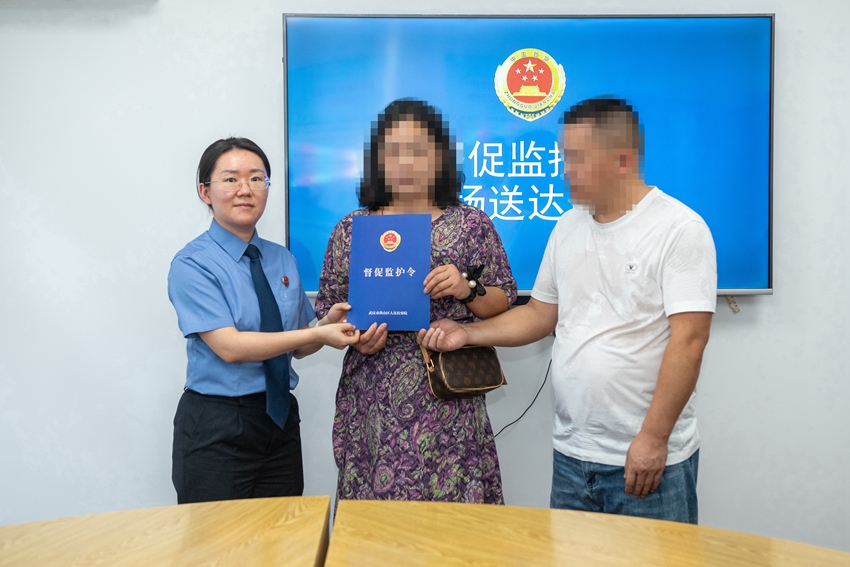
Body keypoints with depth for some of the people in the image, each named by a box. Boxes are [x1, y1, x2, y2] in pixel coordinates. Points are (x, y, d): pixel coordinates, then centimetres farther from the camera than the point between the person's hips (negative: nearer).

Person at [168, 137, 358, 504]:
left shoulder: (283, 260, 8)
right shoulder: (192, 264, -9)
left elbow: (297, 348, 10)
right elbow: (229, 346, -19)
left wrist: (328, 322, -11)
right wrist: (318, 335, -21)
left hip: (280, 417, 5)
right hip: (216, 428, -5)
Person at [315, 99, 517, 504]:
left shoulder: (472, 224, 6)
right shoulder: (352, 229, 9)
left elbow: (504, 304, 7)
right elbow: (328, 308, 13)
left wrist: (467, 290, -12)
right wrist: (355, 336, -6)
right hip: (373, 404, 1)